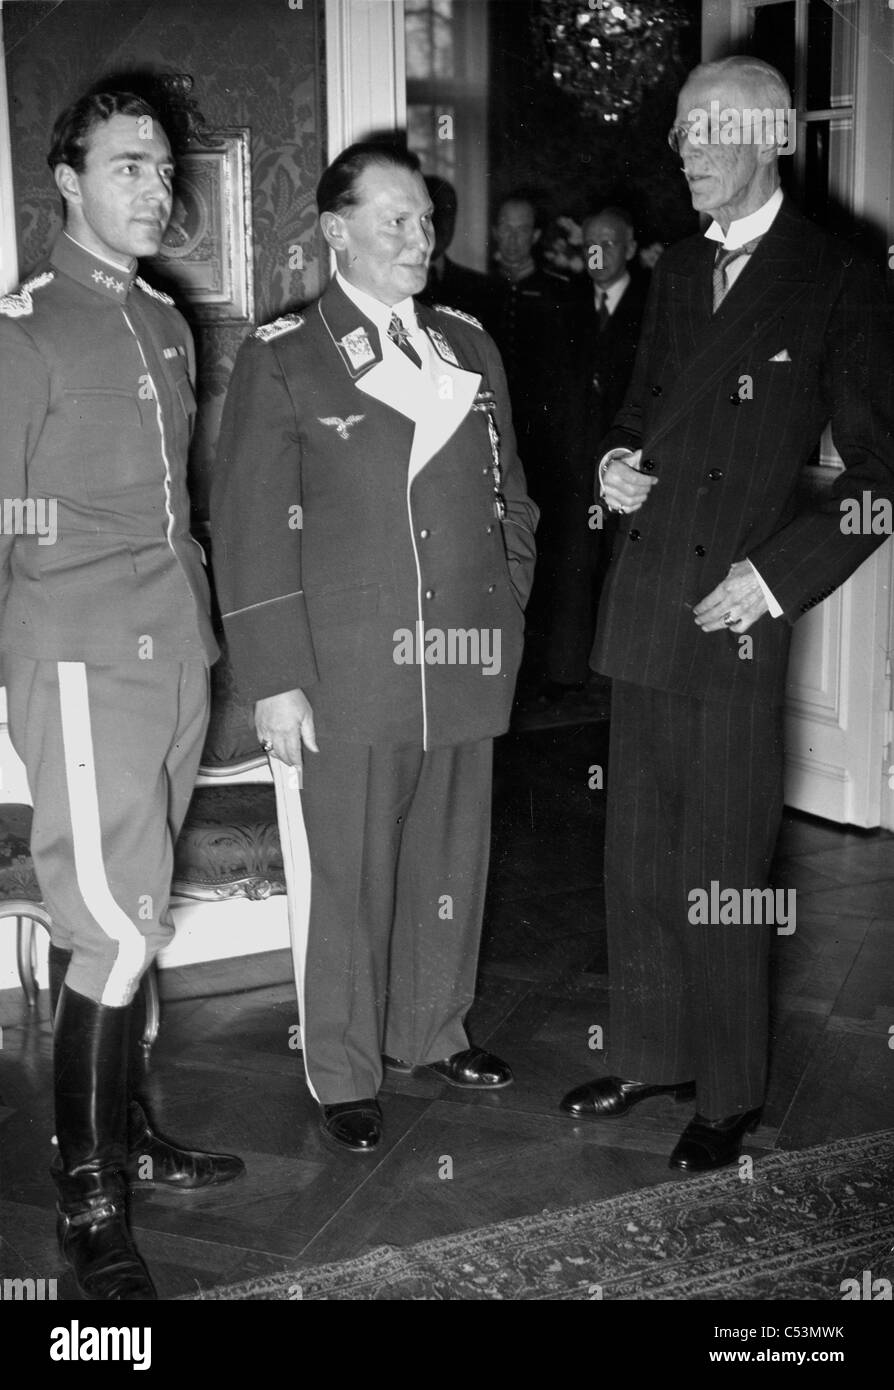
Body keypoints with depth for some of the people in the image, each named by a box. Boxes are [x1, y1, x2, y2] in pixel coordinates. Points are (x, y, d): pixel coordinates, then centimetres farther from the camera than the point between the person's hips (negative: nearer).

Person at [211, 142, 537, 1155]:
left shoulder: (470, 347, 13)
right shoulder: (282, 359, -3)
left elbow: (507, 495, 18)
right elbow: (251, 527, -7)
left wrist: (506, 613, 9)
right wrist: (275, 680, -11)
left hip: (465, 668, 5)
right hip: (346, 679, -4)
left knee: (451, 865, 15)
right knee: (347, 881, 4)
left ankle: (433, 1032, 35)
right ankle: (344, 1074, 22)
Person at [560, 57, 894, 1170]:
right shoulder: (678, 270, 15)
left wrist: (780, 574, -16)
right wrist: (617, 461, 2)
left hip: (736, 615, -6)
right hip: (643, 606, 7)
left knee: (720, 871, 1)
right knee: (636, 858, 14)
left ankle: (729, 1095, 18)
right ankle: (650, 1056, 30)